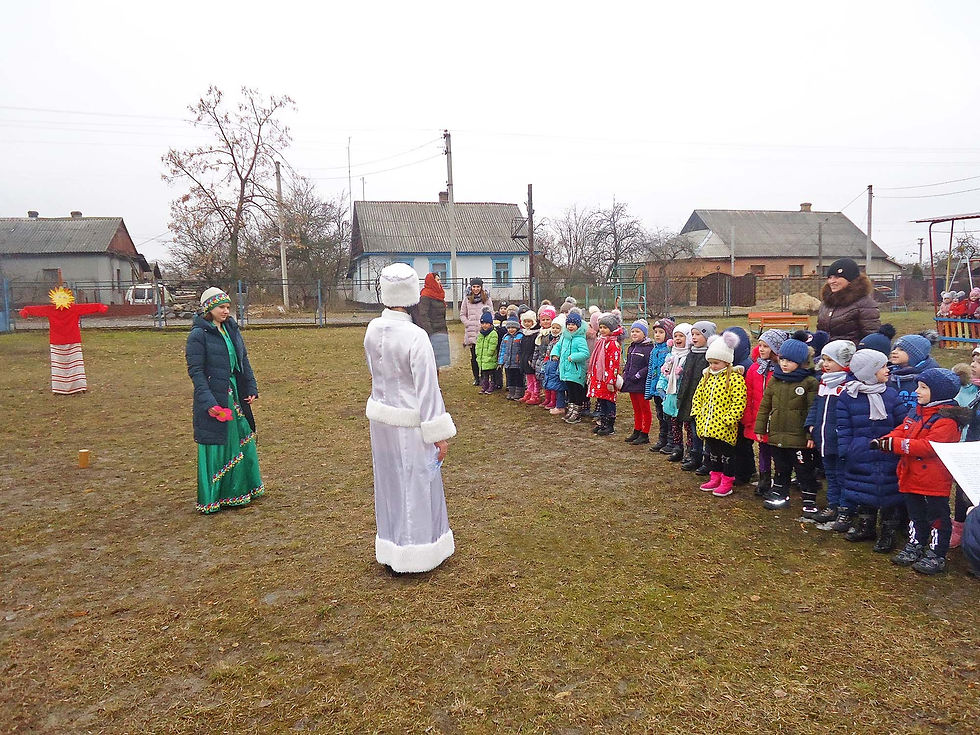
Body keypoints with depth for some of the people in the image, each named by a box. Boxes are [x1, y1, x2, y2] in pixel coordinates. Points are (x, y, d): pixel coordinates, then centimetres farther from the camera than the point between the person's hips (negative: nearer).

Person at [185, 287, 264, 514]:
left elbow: (243, 361, 15)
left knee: (242, 439, 14)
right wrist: (208, 402, -21)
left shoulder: (232, 329, 9)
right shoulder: (198, 334, -12)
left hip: (235, 395, 7)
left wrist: (251, 389, 9)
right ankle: (211, 499, 13)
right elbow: (196, 371, -15)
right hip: (213, 398, -7)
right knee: (215, 446, 0)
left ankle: (240, 489, 31)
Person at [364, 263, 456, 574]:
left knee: (389, 481, 19)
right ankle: (415, 551, 22)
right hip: (410, 422, -6)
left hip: (380, 415, 7)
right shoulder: (415, 336, -22)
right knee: (415, 484, 8)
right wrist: (439, 434, -14)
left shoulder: (373, 329, -3)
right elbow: (427, 389, -20)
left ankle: (391, 546, 35)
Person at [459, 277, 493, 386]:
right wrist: (468, 324, -3)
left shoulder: (487, 298, 8)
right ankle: (476, 378, 13)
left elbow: (491, 314, 9)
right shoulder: (467, 299, 9)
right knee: (474, 356, 4)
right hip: (471, 332, 1)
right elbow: (462, 315, 11)